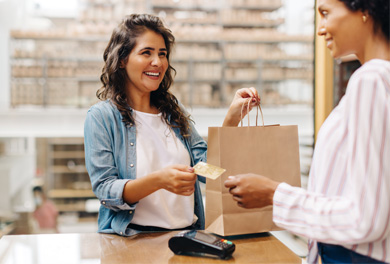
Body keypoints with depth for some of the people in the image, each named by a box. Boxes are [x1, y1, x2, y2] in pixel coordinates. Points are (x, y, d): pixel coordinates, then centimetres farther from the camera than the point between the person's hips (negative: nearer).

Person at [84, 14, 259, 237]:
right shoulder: (102, 117, -1)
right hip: (132, 238, -3)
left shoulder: (174, 111, 15)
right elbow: (105, 191, -9)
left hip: (188, 233, 4)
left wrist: (232, 117, -4)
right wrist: (158, 180, -26)